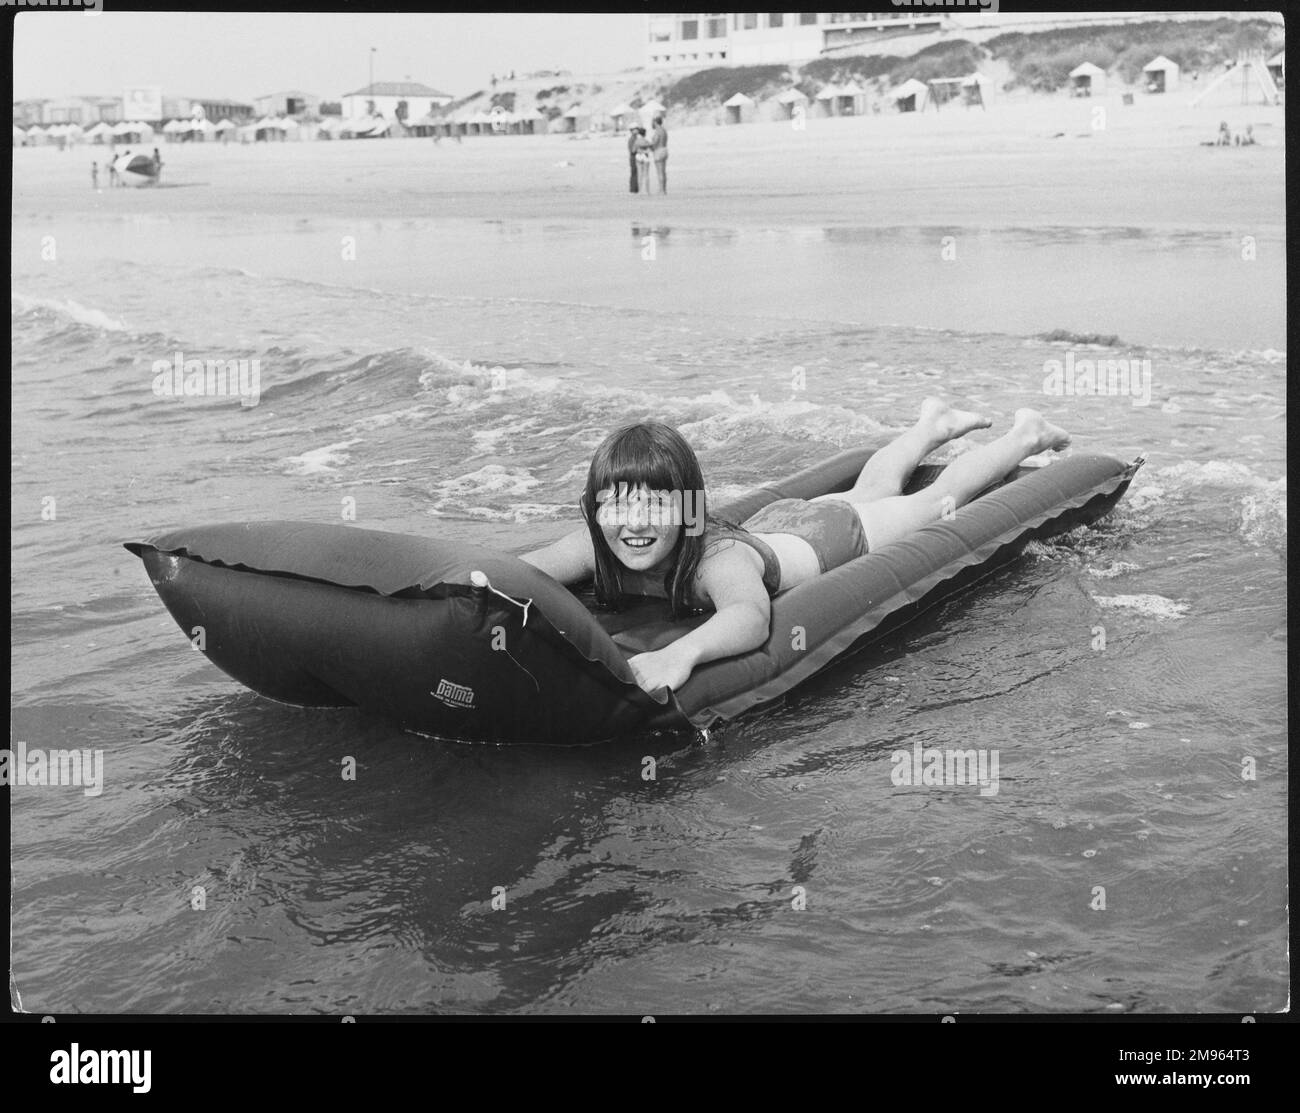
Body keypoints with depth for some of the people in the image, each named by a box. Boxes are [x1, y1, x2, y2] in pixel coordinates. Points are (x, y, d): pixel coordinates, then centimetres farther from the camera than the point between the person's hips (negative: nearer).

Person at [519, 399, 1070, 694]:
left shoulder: (719, 558, -50)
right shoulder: (600, 546, -35)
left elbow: (750, 615, -70)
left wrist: (682, 651, -89)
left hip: (833, 535, -5)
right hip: (772, 523, 5)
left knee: (938, 501, 24)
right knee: (869, 491, 37)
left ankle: (1024, 434, 52)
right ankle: (930, 427, 67)